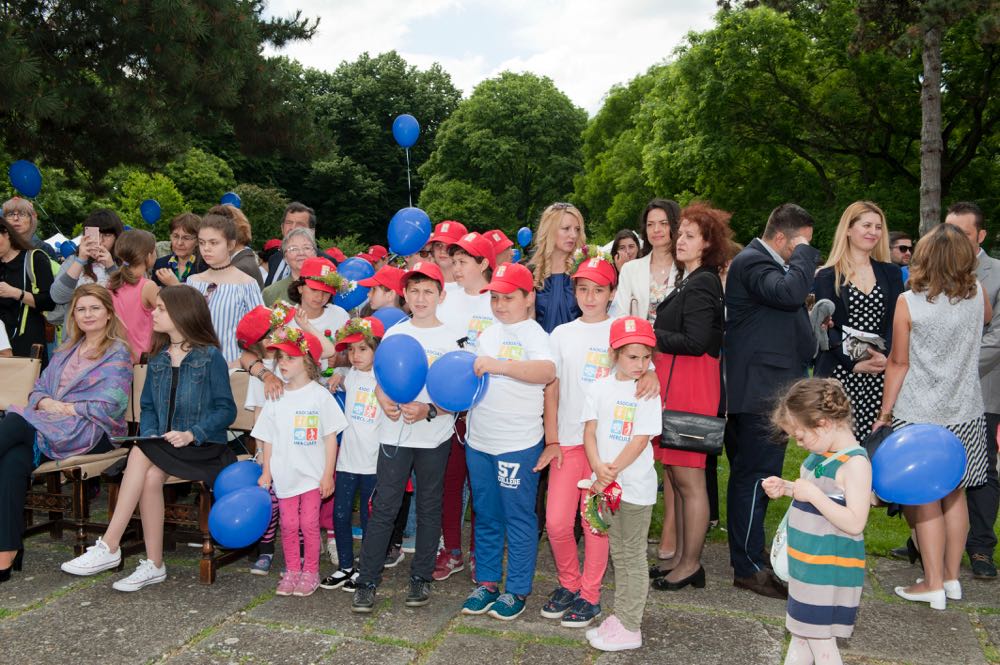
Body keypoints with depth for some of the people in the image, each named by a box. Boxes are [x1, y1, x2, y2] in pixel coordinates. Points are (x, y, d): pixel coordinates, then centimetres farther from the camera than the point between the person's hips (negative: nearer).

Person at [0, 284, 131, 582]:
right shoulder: (67, 349, 25)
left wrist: (65, 408, -10)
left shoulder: (117, 353, 3)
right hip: (49, 426, 6)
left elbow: (109, 406, -8)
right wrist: (45, 403, -1)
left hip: (91, 432, -6)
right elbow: (39, 389, 22)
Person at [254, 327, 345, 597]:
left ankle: (310, 572, 17)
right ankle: (292, 571, 23)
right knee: (288, 525, 9)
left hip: (313, 475, -3)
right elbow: (268, 439, 9)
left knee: (309, 524, 2)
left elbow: (331, 437, -6)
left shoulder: (320, 395, -7)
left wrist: (328, 474, -8)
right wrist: (266, 472, 7)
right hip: (284, 474, 3)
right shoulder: (276, 398, 4)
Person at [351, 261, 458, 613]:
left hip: (434, 438, -1)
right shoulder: (393, 334, 5)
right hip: (395, 434, 1)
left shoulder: (449, 338, -2)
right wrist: (385, 402, -11)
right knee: (383, 508, 1)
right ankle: (367, 582, 8)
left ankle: (421, 578, 22)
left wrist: (429, 410, -20)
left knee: (429, 508, 10)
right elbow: (380, 381, 10)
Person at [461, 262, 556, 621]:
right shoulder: (487, 334, 13)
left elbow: (547, 370, -29)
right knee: (486, 516, 15)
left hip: (518, 444, -7)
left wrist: (499, 365, -38)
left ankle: (517, 590, 15)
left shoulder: (533, 334, -8)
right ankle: (487, 582, 27)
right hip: (479, 441, 7)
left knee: (519, 517, 4)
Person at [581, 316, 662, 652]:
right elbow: (590, 431, 0)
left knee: (632, 557, 5)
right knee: (618, 554, 16)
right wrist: (598, 469, -15)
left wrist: (612, 472, -16)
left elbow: (640, 441, -14)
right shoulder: (599, 388, 2)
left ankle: (630, 628, 14)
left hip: (635, 485, -4)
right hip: (607, 484, 4)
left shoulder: (647, 392, -9)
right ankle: (620, 617, 28)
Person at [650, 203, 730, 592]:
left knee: (688, 478, -2)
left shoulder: (701, 284, -11)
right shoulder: (690, 281, 17)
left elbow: (695, 342, -18)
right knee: (677, 473, 13)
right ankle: (681, 556, 23)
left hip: (692, 385, -10)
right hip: (676, 383, 10)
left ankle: (691, 564, 8)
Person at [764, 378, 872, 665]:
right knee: (799, 632, 18)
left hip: (830, 570, -9)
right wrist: (786, 487, 5)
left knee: (820, 639, 2)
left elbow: (855, 523, -26)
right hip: (806, 563, 9)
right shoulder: (822, 453, 6)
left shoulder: (855, 463, -21)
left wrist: (812, 494, -26)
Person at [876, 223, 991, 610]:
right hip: (965, 413, 4)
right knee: (954, 493, 14)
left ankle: (933, 585, 10)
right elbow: (988, 317, 25)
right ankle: (952, 577, 26)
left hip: (918, 414, -4)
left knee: (926, 498, 4)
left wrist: (885, 411, 0)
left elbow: (898, 362, -8)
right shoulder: (976, 293, -1)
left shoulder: (909, 302, -12)